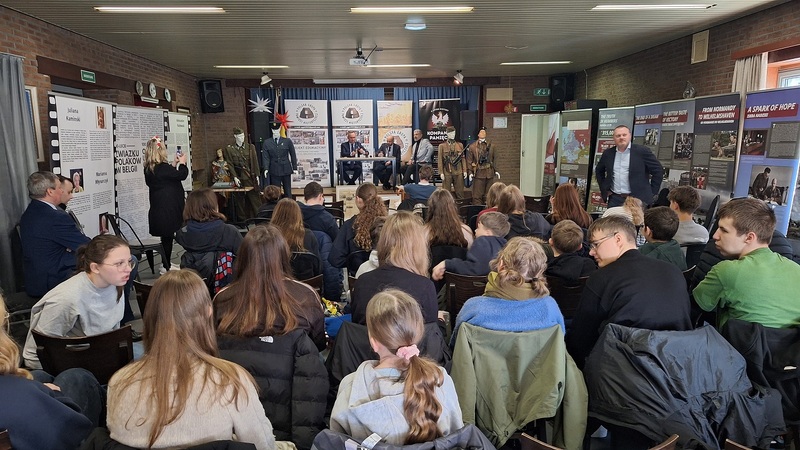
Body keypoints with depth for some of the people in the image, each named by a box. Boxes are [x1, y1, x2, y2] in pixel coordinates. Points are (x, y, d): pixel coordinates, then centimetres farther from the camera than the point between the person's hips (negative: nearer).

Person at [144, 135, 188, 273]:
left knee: (166, 236, 17)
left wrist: (174, 164, 17)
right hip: (168, 210, -8)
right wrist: (182, 163, 4)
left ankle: (166, 264, 26)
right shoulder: (163, 168, -20)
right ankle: (166, 267, 6)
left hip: (158, 209, 9)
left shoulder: (149, 169, 6)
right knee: (168, 236, 0)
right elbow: (182, 175, -12)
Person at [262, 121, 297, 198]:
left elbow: (293, 155, 6)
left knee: (287, 192, 6)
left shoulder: (287, 141, 3)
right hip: (274, 171, 0)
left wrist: (295, 168, 2)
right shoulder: (267, 143, 5)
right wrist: (266, 169, -14)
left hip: (286, 170, 0)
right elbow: (265, 157, 0)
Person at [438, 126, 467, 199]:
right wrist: (441, 172, -6)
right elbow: (440, 160, 0)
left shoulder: (460, 145, 11)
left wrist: (465, 170, 2)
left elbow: (463, 158, 9)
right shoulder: (442, 145, 4)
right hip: (447, 172, -2)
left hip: (458, 172, 2)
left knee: (460, 192, 5)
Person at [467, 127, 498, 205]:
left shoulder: (491, 145, 11)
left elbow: (494, 159, 14)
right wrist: (470, 172, -7)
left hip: (489, 173, 3)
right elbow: (469, 160, 0)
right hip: (478, 173, -3)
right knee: (477, 195, -3)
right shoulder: (472, 146, 2)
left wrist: (496, 170, 7)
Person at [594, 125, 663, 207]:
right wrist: (604, 190, 15)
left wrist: (651, 193, 0)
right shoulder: (608, 153, 8)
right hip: (614, 199, 3)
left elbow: (658, 171, 1)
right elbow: (599, 171, 23)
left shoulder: (642, 151, -3)